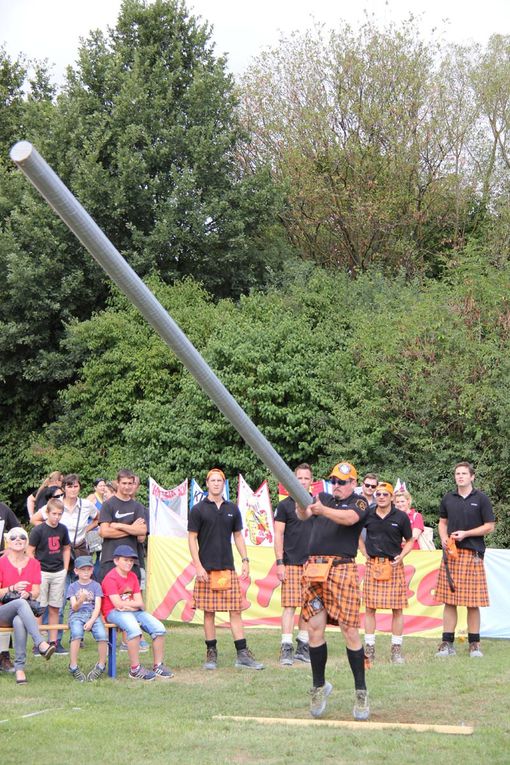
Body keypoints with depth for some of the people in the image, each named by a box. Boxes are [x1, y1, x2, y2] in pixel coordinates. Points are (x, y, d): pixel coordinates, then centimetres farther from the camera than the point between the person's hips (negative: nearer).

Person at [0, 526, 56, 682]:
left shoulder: (34, 564, 11)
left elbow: (36, 592, 3)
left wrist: (28, 594, -21)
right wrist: (13, 588, -20)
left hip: (23, 612, 2)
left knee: (19, 621, -38)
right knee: (21, 603, -38)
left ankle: (19, 668, -40)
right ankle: (41, 644, -52)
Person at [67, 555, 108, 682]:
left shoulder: (96, 585, 12)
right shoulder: (73, 586, 12)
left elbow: (97, 606, 2)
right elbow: (74, 607, 2)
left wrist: (91, 621, -14)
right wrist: (81, 600, -21)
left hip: (93, 614, 1)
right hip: (76, 615, -1)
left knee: (102, 635, -29)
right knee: (77, 633, -35)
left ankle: (101, 665, -8)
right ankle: (73, 667, -27)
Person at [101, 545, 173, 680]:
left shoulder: (133, 577, 13)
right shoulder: (111, 578, -9)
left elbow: (140, 604, 6)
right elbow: (118, 604, -18)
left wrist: (128, 605, -13)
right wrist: (133, 603, -5)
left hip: (133, 612, 8)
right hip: (113, 612, -7)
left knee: (159, 628, -11)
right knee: (134, 628, -37)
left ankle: (158, 666, -1)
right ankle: (135, 669, -28)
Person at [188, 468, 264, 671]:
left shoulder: (232, 509, 11)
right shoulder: (198, 509, 0)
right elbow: (192, 538, -2)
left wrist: (245, 560, 7)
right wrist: (198, 566, -10)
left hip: (228, 568, 3)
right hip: (207, 569, -3)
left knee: (235, 610, 0)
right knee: (209, 612, 1)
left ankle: (242, 654, 2)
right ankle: (211, 654, 10)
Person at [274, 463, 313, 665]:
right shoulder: (285, 505, 1)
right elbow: (278, 535, -2)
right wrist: (279, 562, -9)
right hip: (291, 563, -4)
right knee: (290, 605, -8)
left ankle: (303, 647, 15)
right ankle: (286, 649, -7)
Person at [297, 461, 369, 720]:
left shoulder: (359, 502, 5)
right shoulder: (323, 498, 20)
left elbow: (349, 518, -18)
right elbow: (303, 515, 1)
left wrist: (322, 510, -34)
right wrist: (301, 507, -23)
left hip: (342, 569, -4)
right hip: (314, 568, 4)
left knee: (349, 631, -7)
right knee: (315, 629, 2)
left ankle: (361, 692, 3)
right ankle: (319, 686, 16)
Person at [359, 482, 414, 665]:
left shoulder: (401, 517, -1)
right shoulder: (367, 515, 2)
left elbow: (410, 541, 9)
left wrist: (401, 556, -8)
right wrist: (364, 552, 8)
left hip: (394, 566, -1)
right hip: (372, 565, 1)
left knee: (397, 608, 0)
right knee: (370, 607, 1)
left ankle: (396, 650, 9)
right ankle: (369, 649, 10)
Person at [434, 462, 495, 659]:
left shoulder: (481, 499, 1)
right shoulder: (448, 499, 11)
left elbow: (489, 526, 0)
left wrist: (465, 533, -10)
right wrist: (444, 538, 1)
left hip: (472, 554, -3)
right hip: (450, 553, 3)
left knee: (473, 602, -1)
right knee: (449, 600, 2)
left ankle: (474, 644, 8)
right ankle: (447, 644, 7)